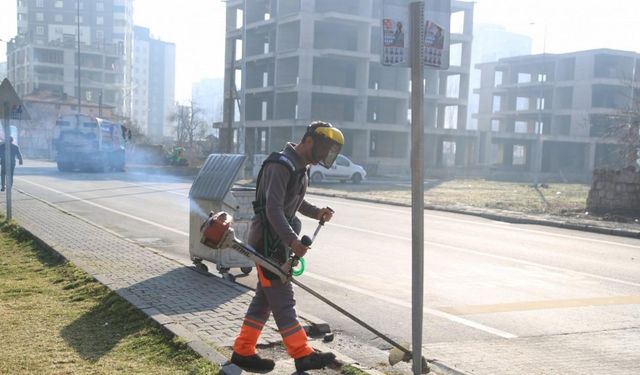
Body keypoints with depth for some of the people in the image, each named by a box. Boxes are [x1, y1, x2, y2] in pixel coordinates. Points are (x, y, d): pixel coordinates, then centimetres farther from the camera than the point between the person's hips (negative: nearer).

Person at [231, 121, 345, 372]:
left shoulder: (301, 167, 13)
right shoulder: (280, 165, -19)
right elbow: (273, 209, -26)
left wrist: (316, 212, 7)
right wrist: (292, 240, -33)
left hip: (279, 240, 10)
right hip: (267, 240, -10)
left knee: (265, 297, 13)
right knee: (282, 299, -3)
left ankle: (243, 352, 21)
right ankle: (304, 355, 3)